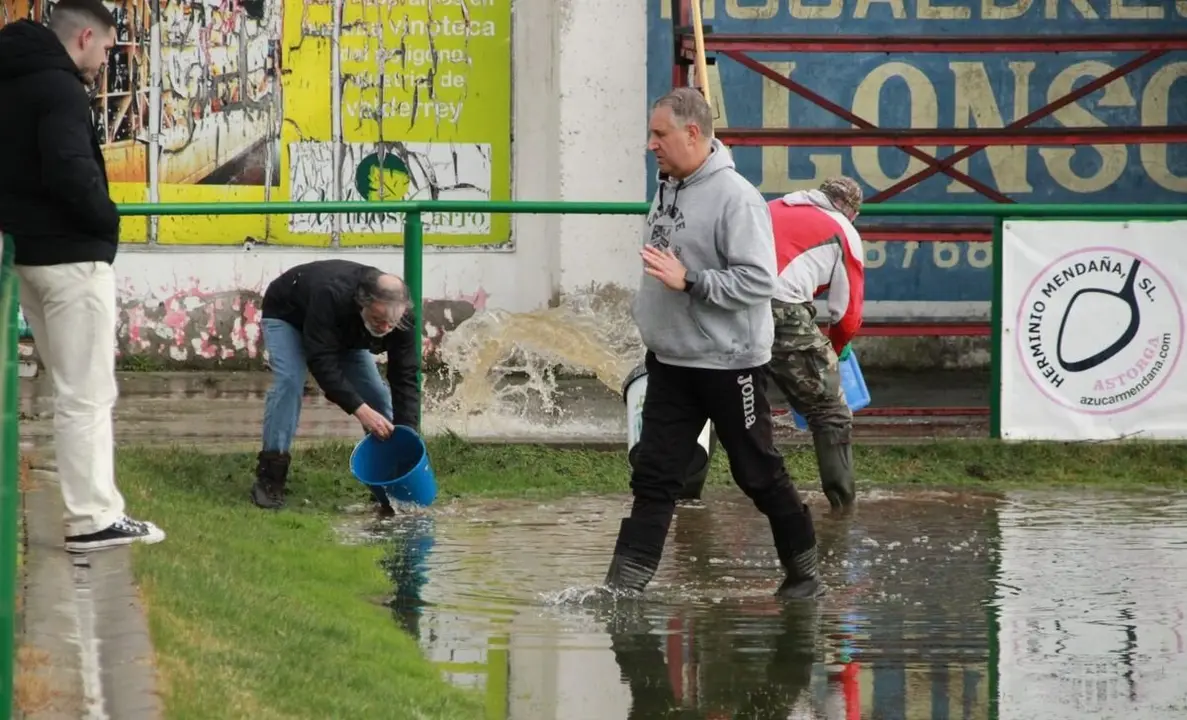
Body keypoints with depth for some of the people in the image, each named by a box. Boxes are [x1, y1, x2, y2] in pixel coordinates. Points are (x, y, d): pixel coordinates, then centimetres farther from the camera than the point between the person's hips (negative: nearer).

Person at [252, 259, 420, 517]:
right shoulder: (331, 297, -48)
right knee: (289, 380, -29)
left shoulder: (399, 318, -32)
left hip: (343, 331, 5)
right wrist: (359, 409, -50)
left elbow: (405, 379, -27)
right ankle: (269, 479, -23)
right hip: (288, 313, -5)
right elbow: (321, 361, -45)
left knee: (377, 394, -8)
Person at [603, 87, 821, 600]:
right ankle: (624, 586, -2)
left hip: (728, 362, -8)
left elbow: (759, 280, -24)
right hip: (670, 361, 8)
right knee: (653, 476, 2)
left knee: (759, 472, 6)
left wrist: (688, 280, -28)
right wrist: (649, 317, 21)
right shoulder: (668, 188, 9)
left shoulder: (735, 197, -18)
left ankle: (803, 572, 22)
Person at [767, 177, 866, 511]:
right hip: (783, 309, -5)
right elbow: (847, 314, 16)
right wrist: (836, 350, 37)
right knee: (830, 415, 10)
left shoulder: (775, 208, 30)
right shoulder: (844, 233, 17)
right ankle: (843, 500, 9)